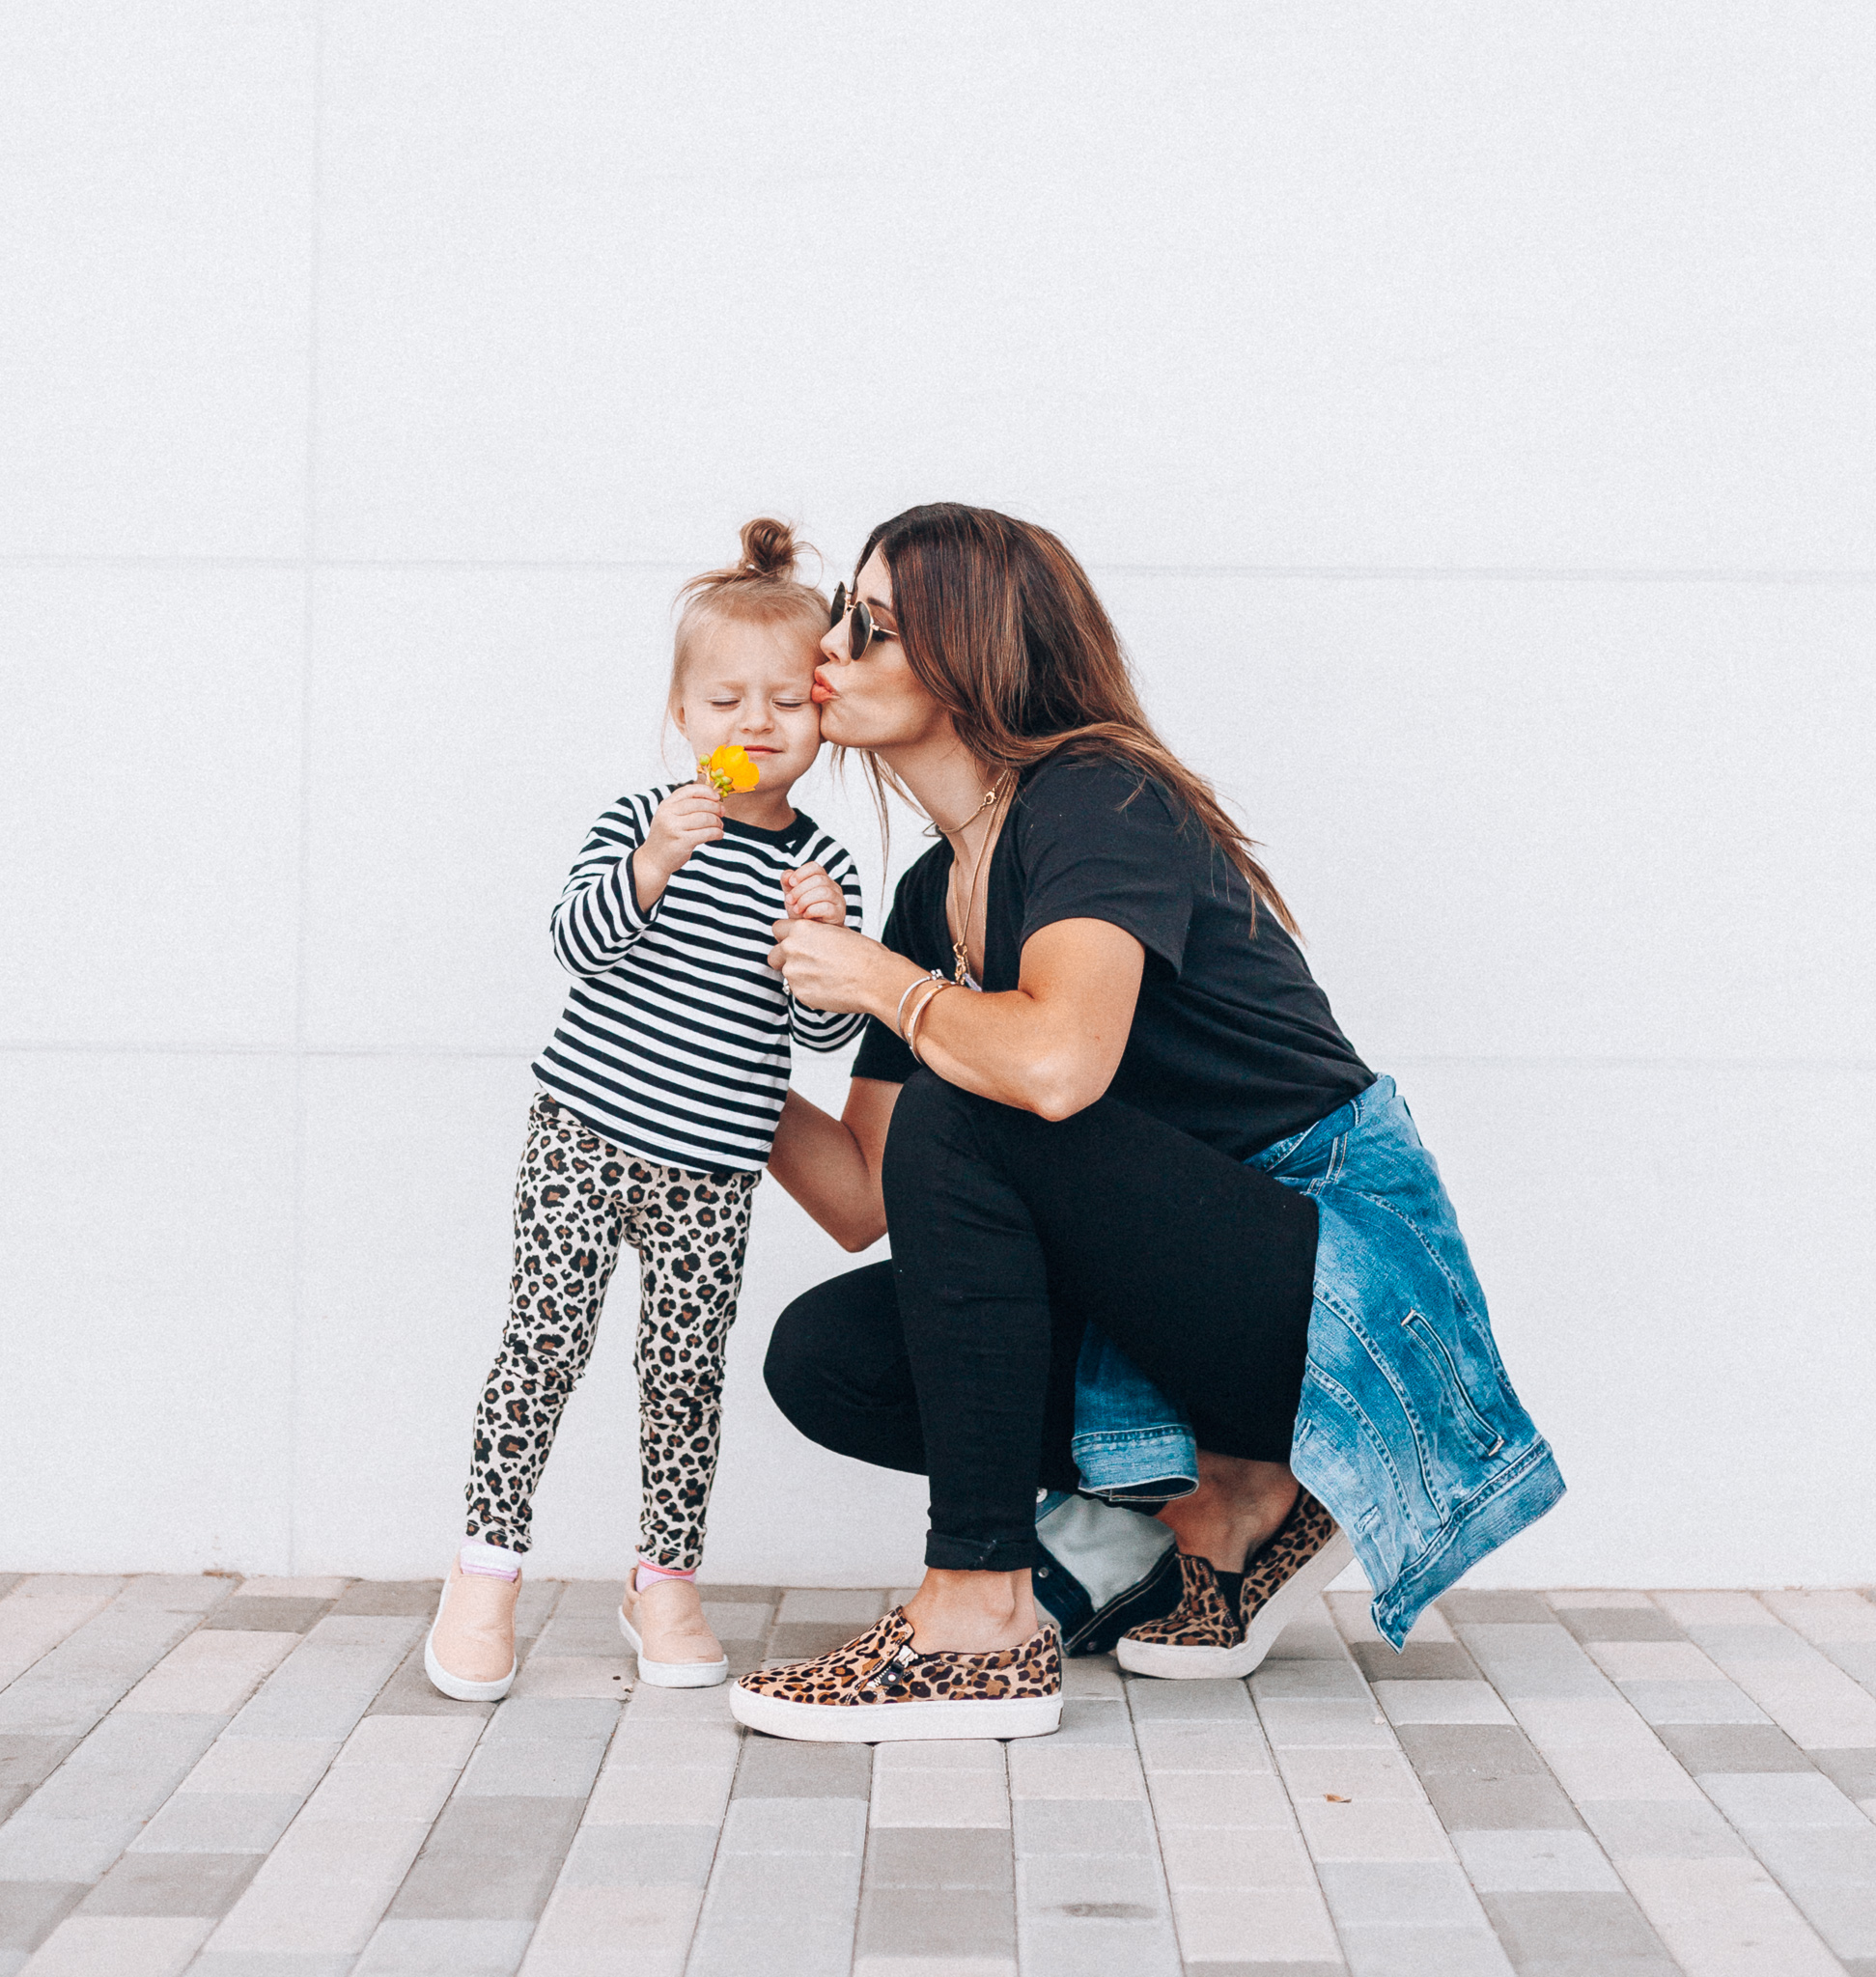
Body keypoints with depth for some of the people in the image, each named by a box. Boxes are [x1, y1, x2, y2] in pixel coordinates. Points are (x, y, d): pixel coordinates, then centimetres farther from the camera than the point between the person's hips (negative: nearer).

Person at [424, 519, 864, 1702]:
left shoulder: (824, 869, 4)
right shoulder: (639, 823, -1)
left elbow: (827, 1034, 0)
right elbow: (577, 943, -13)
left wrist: (824, 943, -19)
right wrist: (655, 868, -28)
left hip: (710, 1168, 2)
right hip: (585, 1128, -2)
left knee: (685, 1368, 5)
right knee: (547, 1337, -6)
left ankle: (666, 1582, 22)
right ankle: (487, 1571, 7)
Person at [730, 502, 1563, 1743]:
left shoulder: (1100, 801, -14)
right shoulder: (934, 895, 11)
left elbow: (1058, 1063, -35)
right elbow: (868, 1201, 10)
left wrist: (885, 984, -16)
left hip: (1338, 1290, -8)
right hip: (1198, 1300, 8)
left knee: (959, 1118, -26)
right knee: (823, 1356, -5)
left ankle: (983, 1631, -20)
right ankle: (1234, 1502, 5)